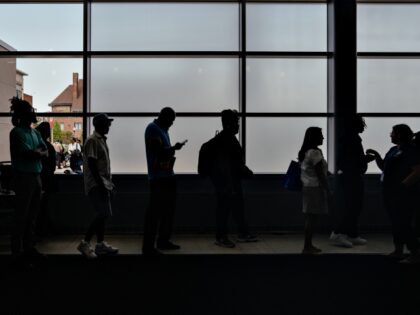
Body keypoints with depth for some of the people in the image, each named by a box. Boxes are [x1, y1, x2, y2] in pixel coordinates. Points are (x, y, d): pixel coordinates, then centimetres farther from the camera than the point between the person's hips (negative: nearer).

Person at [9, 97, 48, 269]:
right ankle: (18, 253, 4)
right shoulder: (17, 132, -10)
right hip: (24, 177, -7)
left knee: (32, 215, 13)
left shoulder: (35, 132, 13)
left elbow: (46, 153, 9)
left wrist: (36, 152, -9)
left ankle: (29, 248, 23)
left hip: (36, 176, 7)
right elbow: (29, 154, -16)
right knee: (21, 216, -2)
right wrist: (38, 151, 2)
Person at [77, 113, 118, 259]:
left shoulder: (102, 140, 16)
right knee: (104, 213, -17)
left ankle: (100, 244, 16)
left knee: (103, 214, 10)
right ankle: (85, 243, -9)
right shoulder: (92, 140, -13)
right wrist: (101, 185, -22)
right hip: (95, 184, -10)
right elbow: (92, 165, -19)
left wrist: (109, 184, 19)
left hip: (103, 183, 10)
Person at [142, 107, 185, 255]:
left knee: (168, 209, 14)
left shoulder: (163, 129, 18)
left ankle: (163, 240, 26)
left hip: (168, 175, 10)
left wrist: (172, 150, 3)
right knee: (155, 210, -8)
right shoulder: (152, 128, -10)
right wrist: (174, 148, -7)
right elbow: (158, 150, -20)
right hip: (158, 177, -10)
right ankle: (148, 246, -2)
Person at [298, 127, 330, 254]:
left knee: (309, 218, 12)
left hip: (307, 187, 9)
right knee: (311, 218, -5)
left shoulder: (305, 152, 13)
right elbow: (320, 174, -17)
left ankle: (309, 245, 17)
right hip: (315, 188, -9)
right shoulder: (315, 152, -15)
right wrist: (328, 190, -12)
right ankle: (307, 247, -1)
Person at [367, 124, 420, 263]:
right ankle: (398, 251, 23)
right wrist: (376, 155, 7)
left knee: (403, 224, -7)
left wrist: (402, 186, -21)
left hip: (403, 195, -9)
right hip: (391, 193, 9)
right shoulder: (394, 149, 14)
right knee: (396, 223, 14)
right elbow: (383, 167, 21)